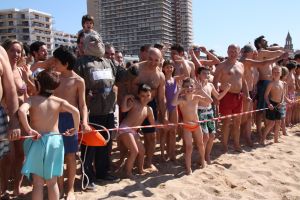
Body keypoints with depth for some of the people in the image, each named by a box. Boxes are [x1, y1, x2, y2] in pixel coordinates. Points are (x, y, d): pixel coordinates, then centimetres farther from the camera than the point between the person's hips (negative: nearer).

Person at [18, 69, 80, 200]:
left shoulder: (32, 99, -7)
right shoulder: (59, 101, -3)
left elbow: (21, 111, -27)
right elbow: (75, 111, -16)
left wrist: (28, 129, -19)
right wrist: (76, 128, -2)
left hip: (37, 142, -2)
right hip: (54, 141, 2)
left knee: (38, 183, 8)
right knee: (52, 183, 15)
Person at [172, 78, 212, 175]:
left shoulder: (196, 97, -8)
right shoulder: (182, 99, -20)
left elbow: (210, 101, -17)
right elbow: (173, 103, -41)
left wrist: (201, 90, -22)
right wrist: (178, 91, -37)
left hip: (196, 125, 4)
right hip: (186, 126, -4)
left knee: (200, 144, 20)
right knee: (189, 147, -3)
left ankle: (202, 159, 46)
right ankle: (188, 167, 10)